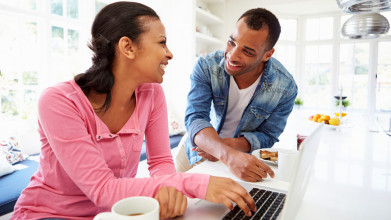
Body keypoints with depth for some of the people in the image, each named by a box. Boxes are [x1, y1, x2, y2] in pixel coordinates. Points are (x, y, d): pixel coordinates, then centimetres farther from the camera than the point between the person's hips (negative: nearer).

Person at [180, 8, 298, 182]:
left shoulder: (285, 88, -20)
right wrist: (229, 155, -48)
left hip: (247, 155, 1)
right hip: (200, 147, 0)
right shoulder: (206, 67, -21)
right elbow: (195, 118, -29)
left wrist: (233, 145, -31)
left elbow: (267, 136, -10)